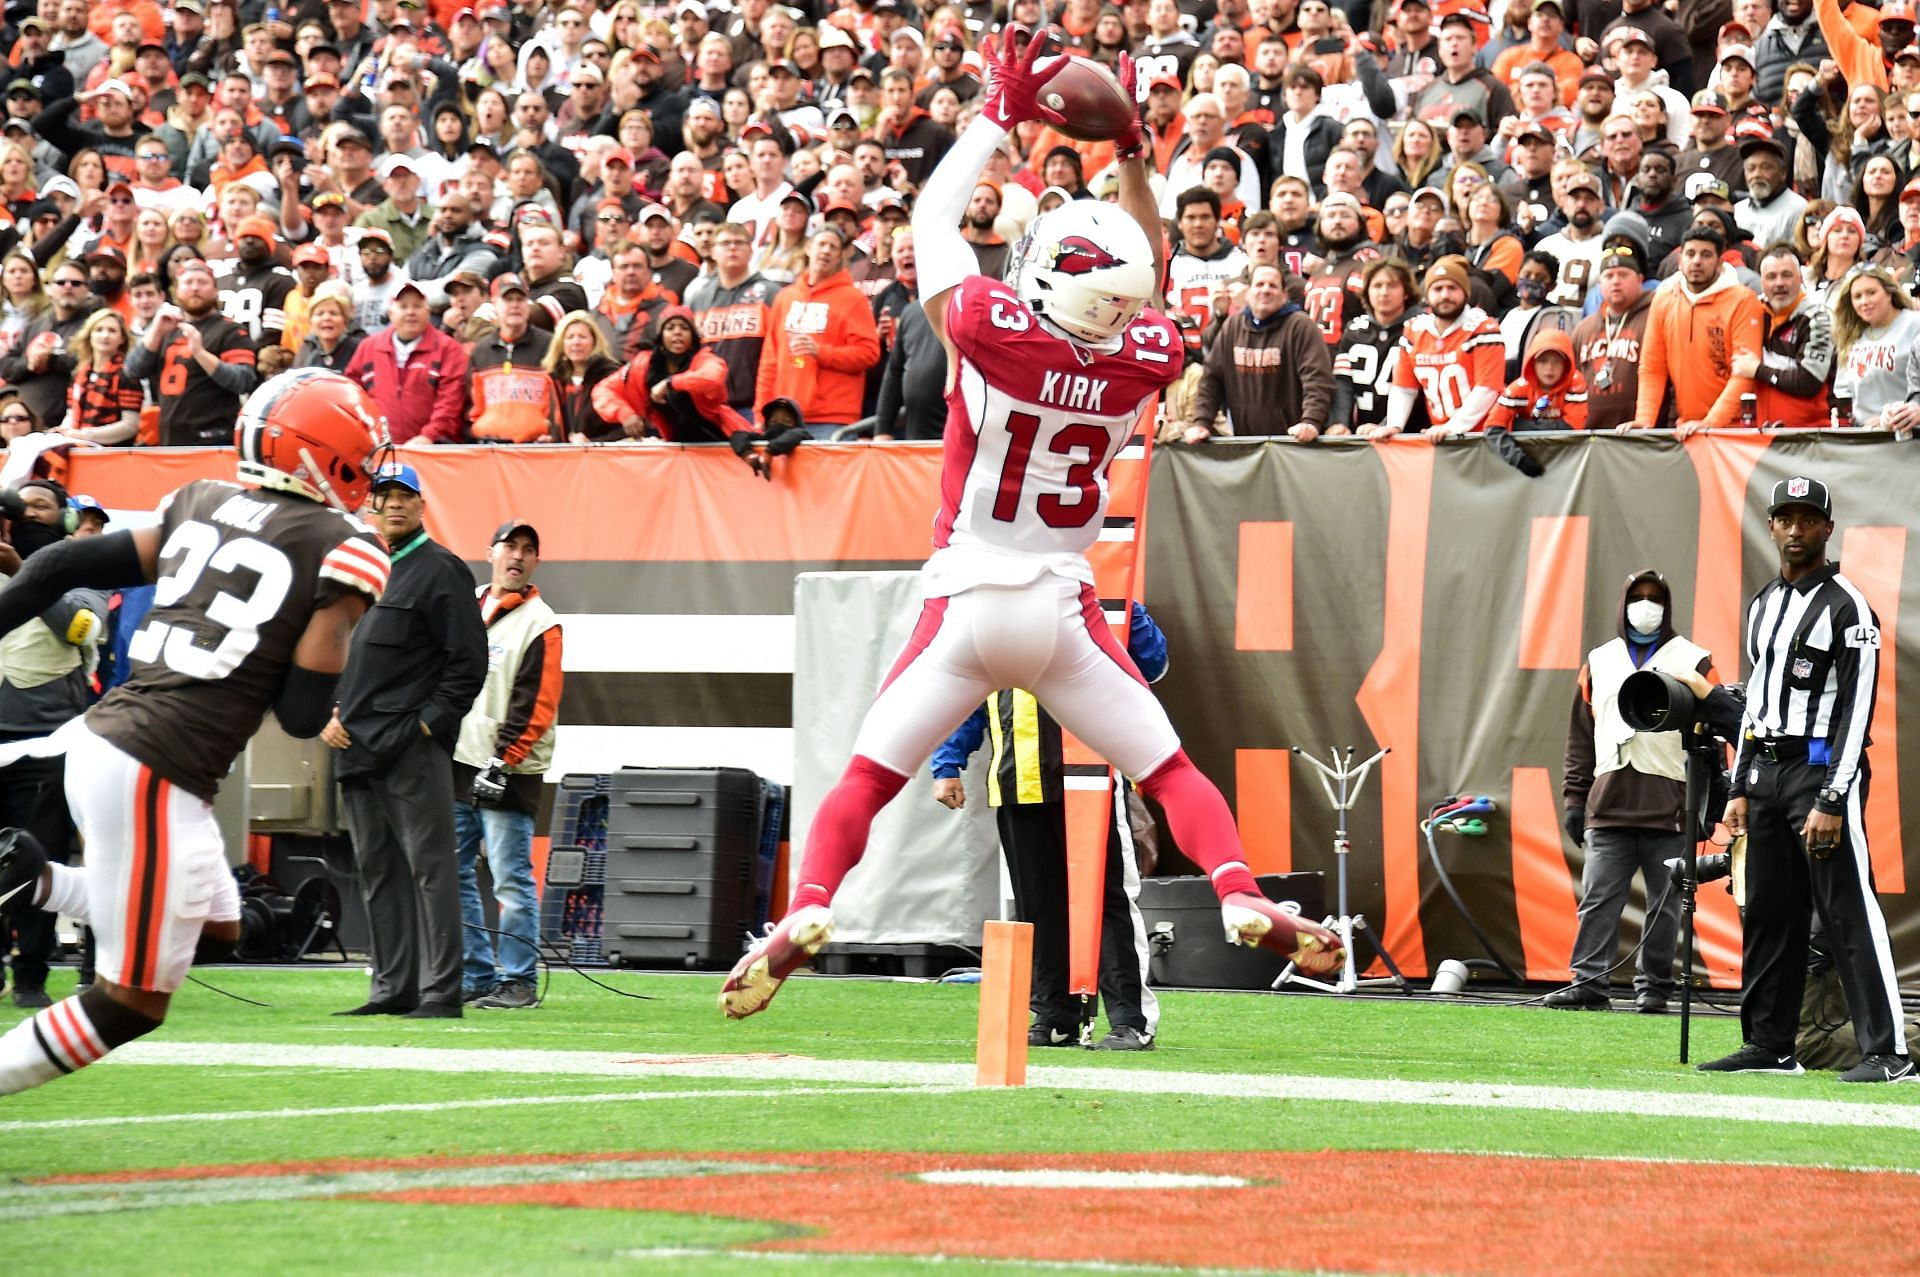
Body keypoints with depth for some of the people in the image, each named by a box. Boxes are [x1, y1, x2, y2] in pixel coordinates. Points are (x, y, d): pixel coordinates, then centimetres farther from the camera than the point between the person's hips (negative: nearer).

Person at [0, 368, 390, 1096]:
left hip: (99, 738, 8)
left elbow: (66, 566, 11)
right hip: (152, 775, -8)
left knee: (213, 933, 27)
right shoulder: (344, 550, -7)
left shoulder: (200, 504, 13)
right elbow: (303, 715, -10)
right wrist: (335, 617, 7)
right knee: (134, 1000, 2)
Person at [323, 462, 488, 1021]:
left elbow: (469, 660, -8)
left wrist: (430, 721, -14)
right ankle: (393, 989, 13)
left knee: (429, 866, -8)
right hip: (355, 746, 8)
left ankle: (440, 991, -10)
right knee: (377, 870, 9)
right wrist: (330, 713, 10)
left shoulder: (440, 569, -3)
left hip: (413, 747, -8)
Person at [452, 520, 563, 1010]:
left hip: (509, 772, -7)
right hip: (456, 765, 7)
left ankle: (518, 982, -3)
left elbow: (535, 703, -11)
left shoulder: (540, 623, -4)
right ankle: (476, 976, 14)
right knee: (454, 875, 7)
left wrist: (503, 762, -18)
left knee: (511, 879, -7)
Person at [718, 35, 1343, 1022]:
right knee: (1168, 770, 12)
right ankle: (1239, 896, -5)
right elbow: (1150, 264, 17)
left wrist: (1002, 114, 10)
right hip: (1062, 607, 1)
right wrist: (1128, 152, 16)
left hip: (967, 600, -1)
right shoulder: (1144, 359, -6)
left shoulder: (987, 328, -13)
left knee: (868, 778, 6)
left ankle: (807, 908, -11)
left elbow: (933, 215, 3)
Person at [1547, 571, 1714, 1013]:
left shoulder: (1693, 662, 7)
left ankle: (1654, 988, 6)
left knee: (1665, 905, 1)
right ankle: (1588, 983, -5)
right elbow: (1581, 736, 17)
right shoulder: (1599, 662, 17)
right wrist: (1575, 798, 10)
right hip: (1609, 806, 2)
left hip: (1670, 807, -2)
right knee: (1598, 899, -5)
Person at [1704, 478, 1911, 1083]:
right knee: (1768, 913, 9)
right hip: (1765, 770, 8)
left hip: (1822, 771, -8)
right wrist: (1740, 788, 15)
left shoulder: (1847, 607, -8)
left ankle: (1888, 1051, -15)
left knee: (1849, 913, -12)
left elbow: (1858, 709, -12)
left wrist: (1832, 801, -19)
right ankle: (1769, 1046, 16)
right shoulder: (1762, 604, 17)